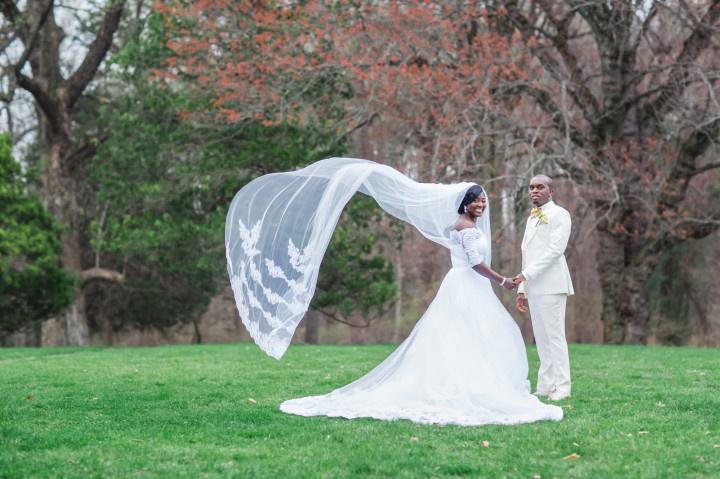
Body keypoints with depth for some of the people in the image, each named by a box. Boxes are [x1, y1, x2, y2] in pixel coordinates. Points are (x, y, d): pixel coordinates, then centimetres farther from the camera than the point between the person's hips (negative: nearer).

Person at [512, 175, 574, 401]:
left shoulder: (559, 215, -2)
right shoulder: (532, 218, 22)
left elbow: (555, 250, -14)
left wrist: (526, 274, -18)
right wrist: (522, 289, 15)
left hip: (551, 285, -7)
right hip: (533, 287, 8)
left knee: (554, 336, -8)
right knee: (541, 338, 6)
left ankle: (560, 388, -5)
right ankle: (545, 387, 8)